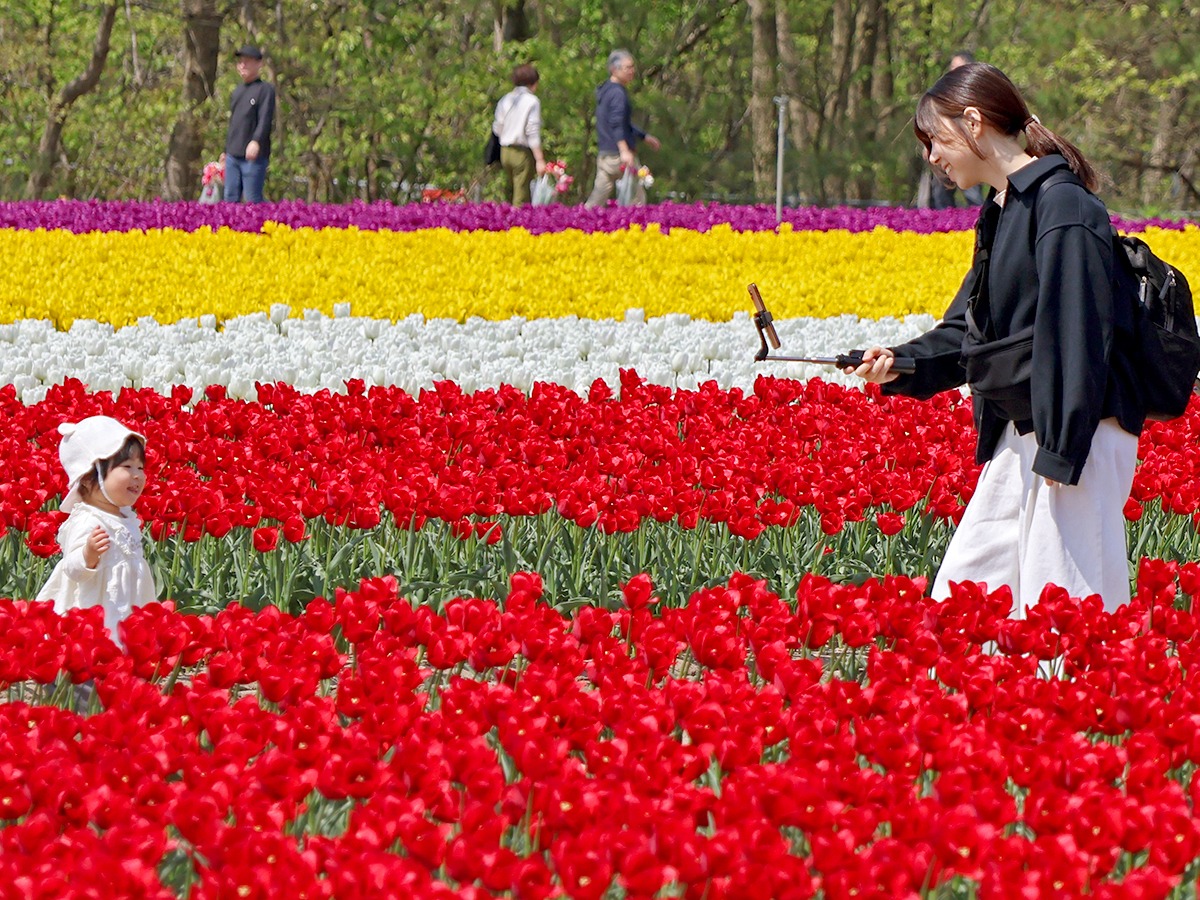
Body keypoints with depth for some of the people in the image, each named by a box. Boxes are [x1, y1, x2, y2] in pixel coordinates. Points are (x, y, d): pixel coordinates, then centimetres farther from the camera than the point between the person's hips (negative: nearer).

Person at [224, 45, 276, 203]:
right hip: (233, 156, 8)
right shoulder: (237, 92, 19)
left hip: (254, 157, -8)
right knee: (230, 198, 7)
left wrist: (256, 141, -33)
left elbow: (265, 119, -18)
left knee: (253, 200, -9)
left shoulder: (265, 90, -4)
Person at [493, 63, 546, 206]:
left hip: (505, 151, 5)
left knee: (511, 193, 15)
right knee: (521, 197, -2)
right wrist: (540, 160, -14)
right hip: (523, 152, -5)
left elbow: (497, 128, 8)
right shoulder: (532, 101, -9)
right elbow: (533, 132, -14)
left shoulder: (505, 100, 7)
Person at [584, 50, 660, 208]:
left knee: (596, 200, 7)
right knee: (637, 197, -2)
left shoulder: (606, 90, 19)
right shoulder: (618, 93, -12)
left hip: (604, 153, 9)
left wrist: (644, 136, 38)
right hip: (618, 155, -9)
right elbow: (616, 124, -26)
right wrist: (624, 150, -35)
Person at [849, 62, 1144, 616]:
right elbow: (970, 331, 20)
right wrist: (902, 364, 4)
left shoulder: (1061, 206, -13)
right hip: (1020, 435, 10)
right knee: (960, 594, 10)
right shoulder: (1003, 212, 17)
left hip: (1074, 436, -10)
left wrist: (1061, 450, -22)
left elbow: (1075, 334, -19)